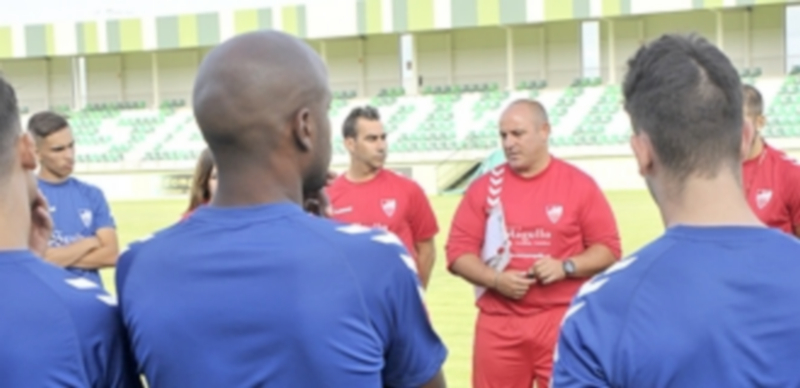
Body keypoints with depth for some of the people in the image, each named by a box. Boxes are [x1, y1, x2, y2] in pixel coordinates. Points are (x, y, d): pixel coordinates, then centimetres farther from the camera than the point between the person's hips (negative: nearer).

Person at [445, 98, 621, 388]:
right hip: (499, 323, 2)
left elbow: (608, 248, 0)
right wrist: (496, 280, -14)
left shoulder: (579, 184, 0)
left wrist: (565, 267, -16)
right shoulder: (484, 187, 4)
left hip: (562, 322, -1)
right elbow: (458, 251, 2)